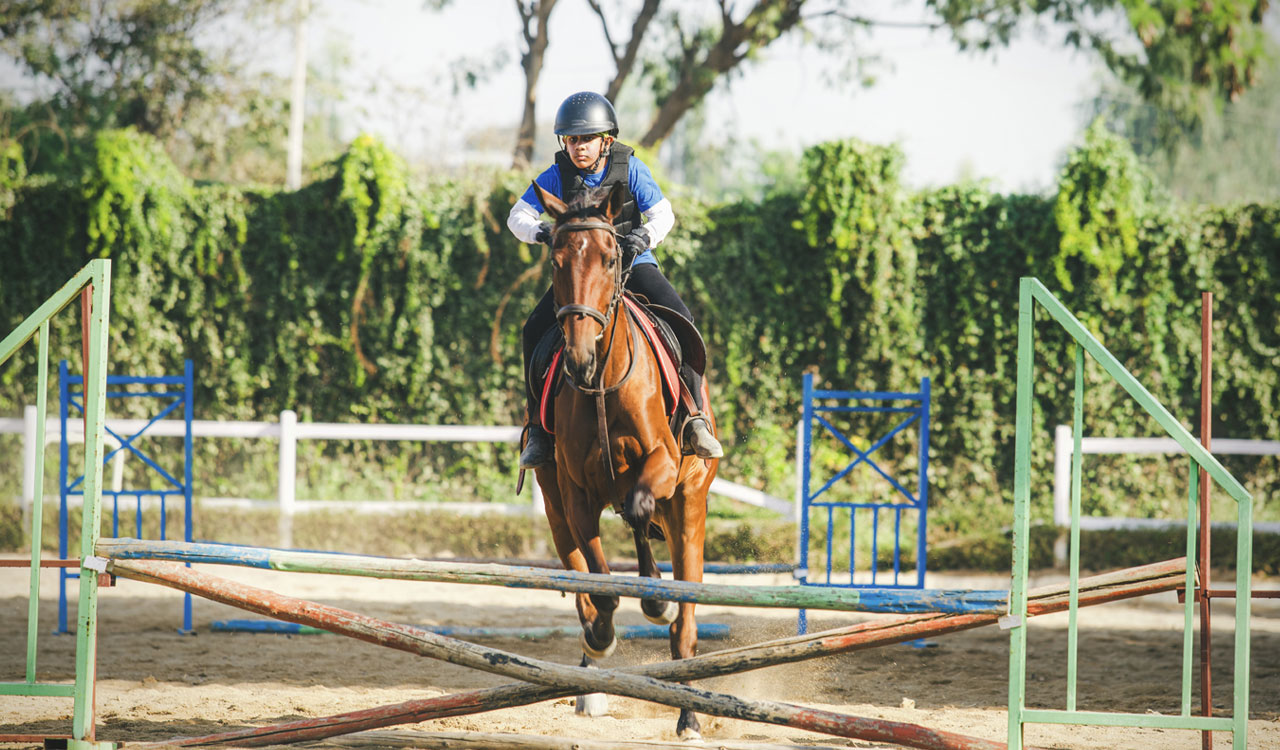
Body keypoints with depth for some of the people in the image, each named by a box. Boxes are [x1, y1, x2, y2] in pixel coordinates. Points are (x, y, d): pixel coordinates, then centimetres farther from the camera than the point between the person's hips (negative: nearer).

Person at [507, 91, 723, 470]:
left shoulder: (629, 168, -7)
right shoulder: (557, 176, -5)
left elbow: (663, 214, -8)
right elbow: (518, 216, -5)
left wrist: (644, 236, -31)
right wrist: (542, 232, -28)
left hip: (632, 264, -1)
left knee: (680, 319, -25)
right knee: (536, 329, -20)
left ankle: (695, 416, -15)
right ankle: (540, 428, -11)